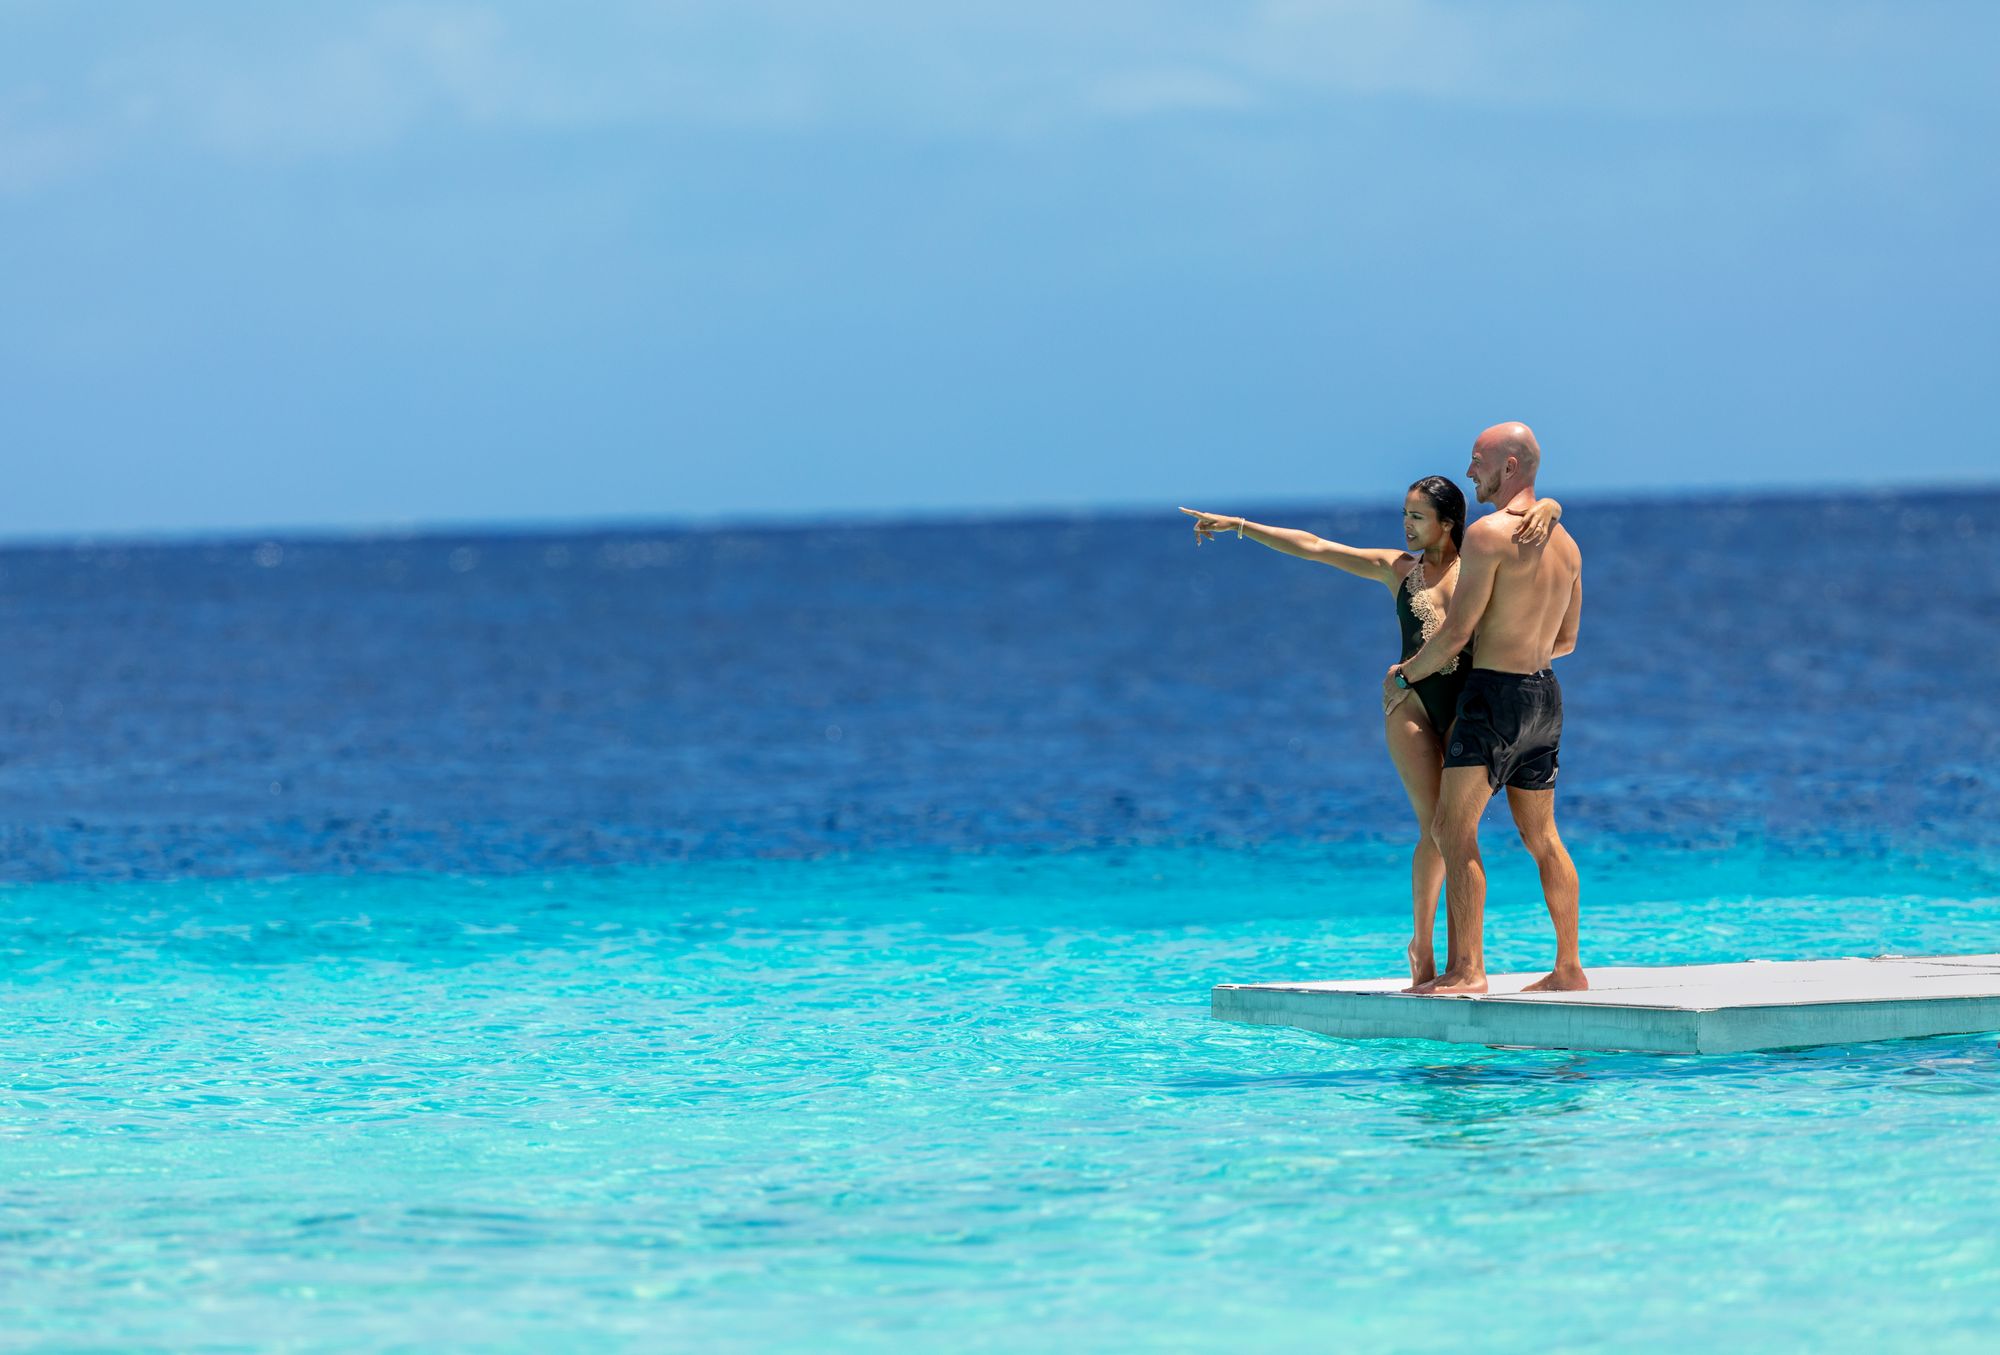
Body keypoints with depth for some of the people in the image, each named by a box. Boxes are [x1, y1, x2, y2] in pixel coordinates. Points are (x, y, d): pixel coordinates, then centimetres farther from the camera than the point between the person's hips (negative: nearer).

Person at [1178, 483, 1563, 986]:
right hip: (1413, 700, 0)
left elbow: (1548, 507, 7)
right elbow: (1311, 546, 13)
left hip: (1468, 706, 0)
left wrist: (1543, 511, -17)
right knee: (1435, 826, -11)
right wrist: (1238, 526, 13)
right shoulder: (1397, 568, 12)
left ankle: (1458, 948, 1)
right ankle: (1421, 943, 0)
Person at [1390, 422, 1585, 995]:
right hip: (1545, 692, 9)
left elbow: (1456, 632, -15)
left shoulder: (1489, 533, -14)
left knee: (1453, 830, -10)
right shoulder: (1564, 542, 12)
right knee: (1541, 836, 15)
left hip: (1495, 692, -9)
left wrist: (1404, 673, 0)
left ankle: (1466, 968, -18)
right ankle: (1569, 966, 17)